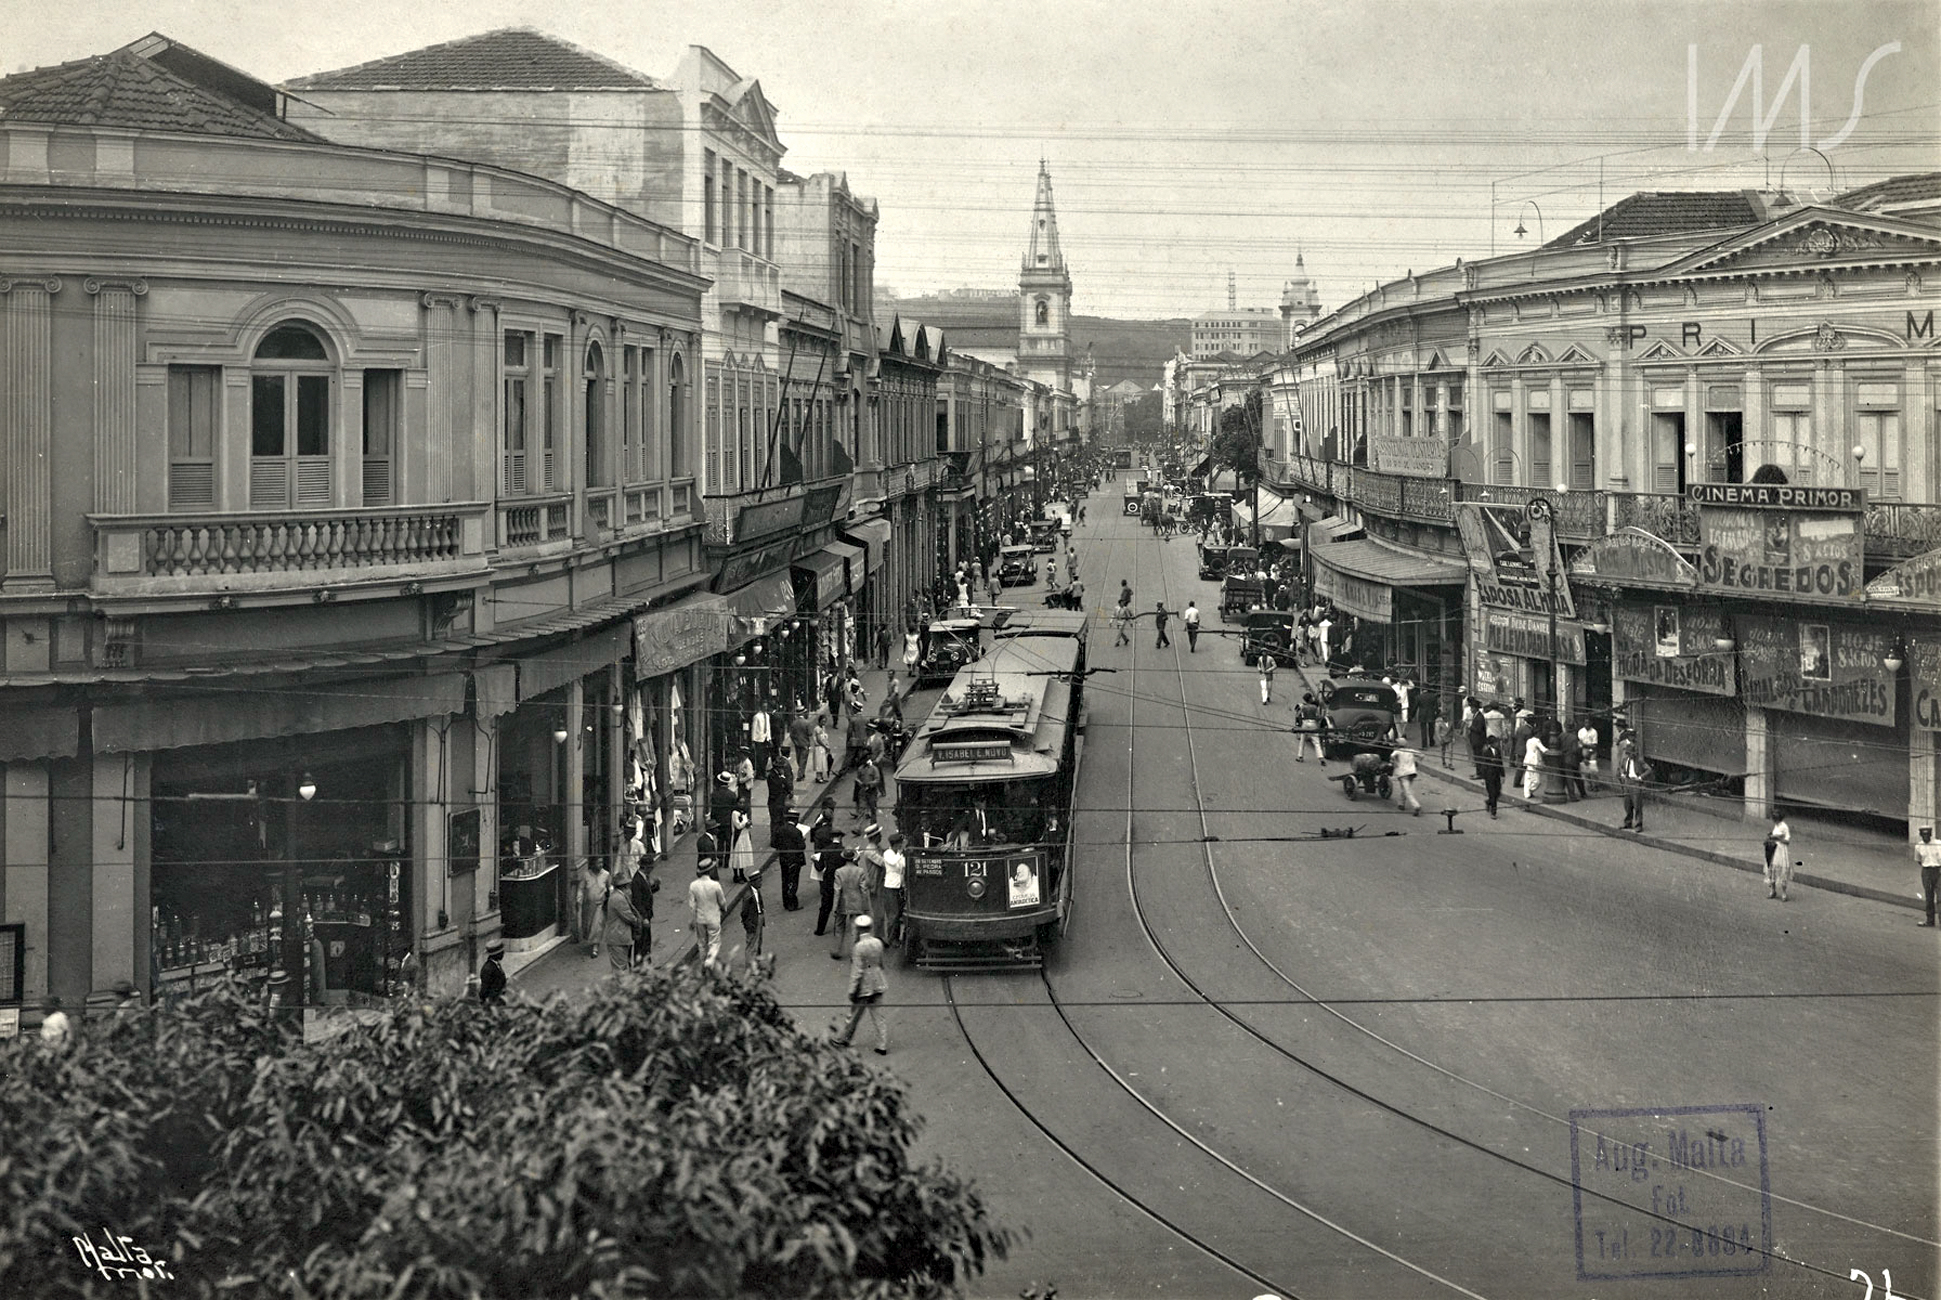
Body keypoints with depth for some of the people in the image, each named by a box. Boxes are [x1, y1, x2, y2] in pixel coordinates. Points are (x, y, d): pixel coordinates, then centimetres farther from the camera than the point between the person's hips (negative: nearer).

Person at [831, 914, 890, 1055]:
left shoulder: (860, 946, -20)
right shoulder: (878, 943, -2)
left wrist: (852, 991, -13)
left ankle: (842, 1038, 31)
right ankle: (882, 1045, 10)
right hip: (877, 985, 5)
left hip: (864, 987, -5)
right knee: (878, 1016, 10)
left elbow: (857, 972, -19)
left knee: (854, 1015, 12)